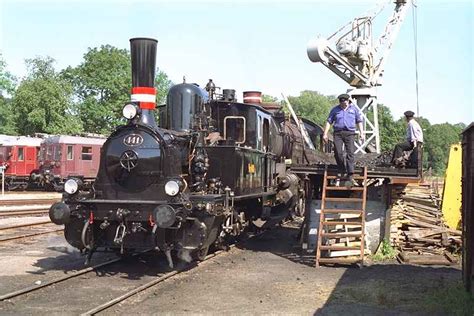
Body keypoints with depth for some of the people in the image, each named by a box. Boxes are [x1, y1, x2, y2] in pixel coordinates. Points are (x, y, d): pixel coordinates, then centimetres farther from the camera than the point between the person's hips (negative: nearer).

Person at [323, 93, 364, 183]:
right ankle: (341, 169, 10)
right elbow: (329, 121, 12)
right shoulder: (335, 109, 12)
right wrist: (325, 133, 4)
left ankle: (350, 174, -14)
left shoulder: (354, 109, 12)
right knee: (338, 152, -12)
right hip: (338, 133, 1)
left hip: (349, 133, -1)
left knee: (350, 153, -12)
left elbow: (359, 121, 14)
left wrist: (361, 133, 4)